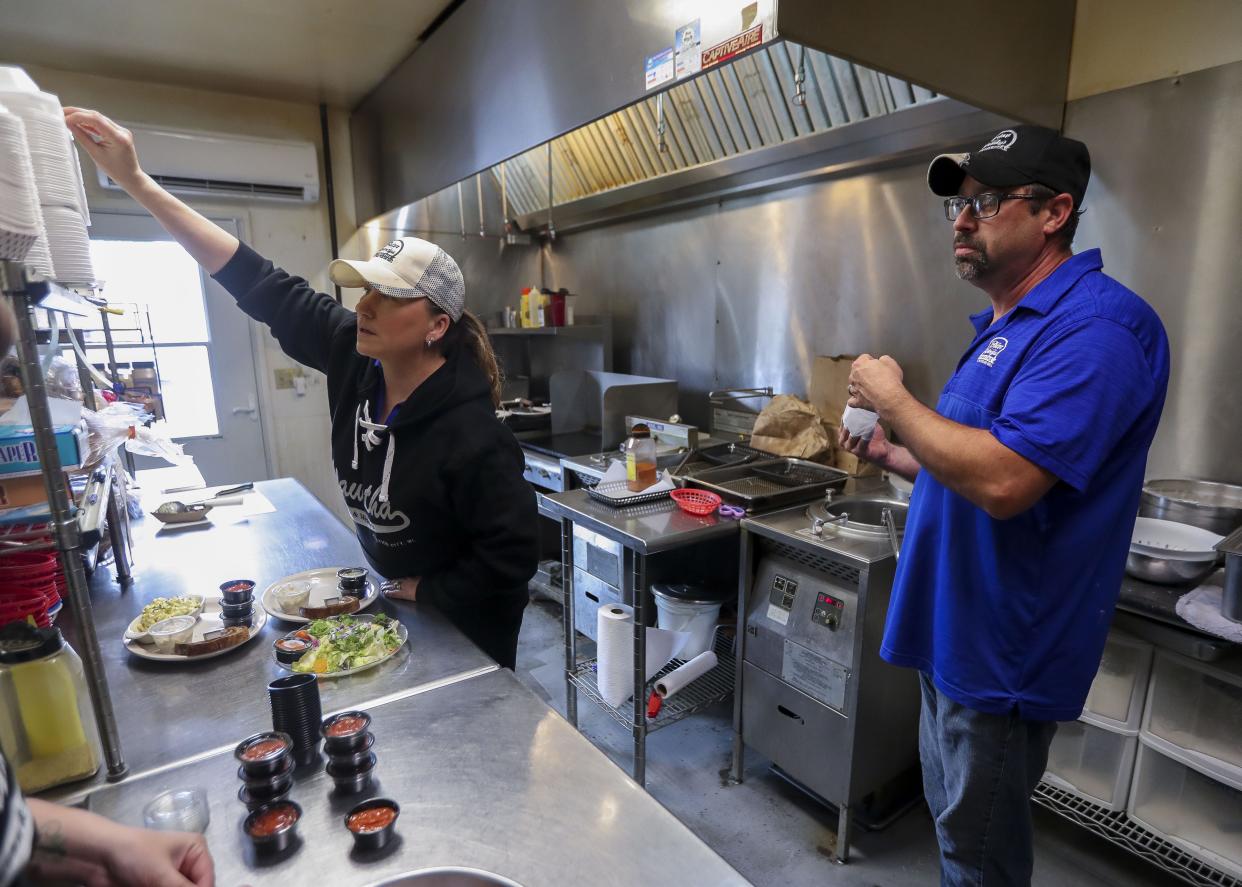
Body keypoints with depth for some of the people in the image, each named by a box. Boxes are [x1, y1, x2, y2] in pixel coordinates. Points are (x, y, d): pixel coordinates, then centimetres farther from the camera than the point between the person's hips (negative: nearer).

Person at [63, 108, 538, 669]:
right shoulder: (355, 355, -15)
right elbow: (264, 287, -12)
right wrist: (136, 182, -14)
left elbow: (512, 559, -28)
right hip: (395, 598, 7)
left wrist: (425, 591, -16)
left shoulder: (471, 436, -34)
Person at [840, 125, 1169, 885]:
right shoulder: (1007, 323, 11)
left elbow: (1003, 481, -33)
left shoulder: (1097, 326, -21)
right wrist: (891, 455, 5)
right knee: (954, 822, 26)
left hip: (1003, 648, -9)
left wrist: (894, 400, -20)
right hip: (956, 631, 9)